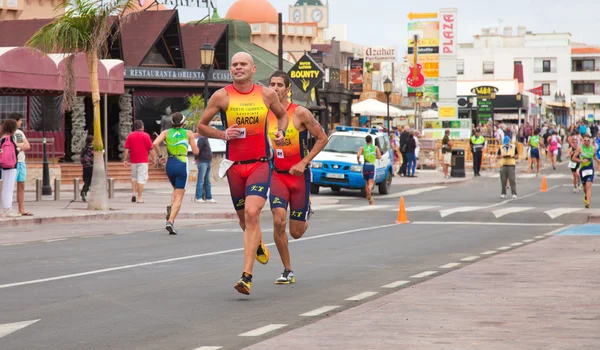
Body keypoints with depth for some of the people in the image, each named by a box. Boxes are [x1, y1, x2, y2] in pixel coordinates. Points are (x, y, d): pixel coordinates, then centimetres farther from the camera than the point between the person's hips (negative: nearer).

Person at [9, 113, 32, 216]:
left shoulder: (20, 132, 18)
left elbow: (28, 146, 10)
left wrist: (19, 146, -6)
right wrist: (23, 145, -4)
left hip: (21, 161, 8)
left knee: (21, 186, 9)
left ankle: (21, 210, 13)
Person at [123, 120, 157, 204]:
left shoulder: (130, 136, 4)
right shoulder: (145, 136, -5)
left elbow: (126, 149, 1)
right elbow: (151, 149, -5)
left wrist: (125, 159, 3)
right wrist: (154, 158, 4)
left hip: (133, 161, 3)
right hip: (143, 161, -3)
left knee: (134, 177, 21)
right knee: (141, 178, -2)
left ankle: (133, 193, 8)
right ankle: (139, 197, -4)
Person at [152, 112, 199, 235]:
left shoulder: (166, 132, 5)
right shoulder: (188, 133, -1)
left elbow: (155, 143, -11)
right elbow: (196, 151, 1)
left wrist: (160, 156, 3)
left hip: (170, 164, 4)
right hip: (182, 165, -3)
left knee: (176, 190, 29)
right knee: (179, 197, -2)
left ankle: (171, 209, 0)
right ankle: (170, 221, -18)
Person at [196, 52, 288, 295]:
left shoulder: (267, 94, 2)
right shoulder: (222, 96, -2)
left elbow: (283, 115, 21)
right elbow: (201, 126, 6)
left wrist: (281, 132, 1)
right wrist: (223, 134, -11)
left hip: (260, 164, -1)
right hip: (234, 165, 1)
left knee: (252, 213, -20)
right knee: (244, 219, 12)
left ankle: (247, 276, -21)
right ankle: (258, 244, 50)